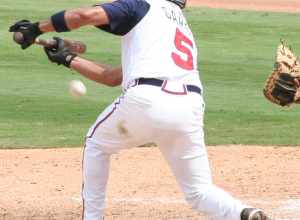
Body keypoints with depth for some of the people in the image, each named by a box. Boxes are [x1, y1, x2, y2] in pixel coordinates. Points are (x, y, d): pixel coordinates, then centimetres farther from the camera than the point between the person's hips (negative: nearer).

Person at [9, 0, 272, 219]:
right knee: (199, 191, 12)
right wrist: (68, 59, 45)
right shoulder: (183, 27, 36)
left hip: (146, 101, -5)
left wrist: (37, 28, 11)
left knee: (97, 143, 26)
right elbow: (112, 77, 38)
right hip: (190, 109, 5)